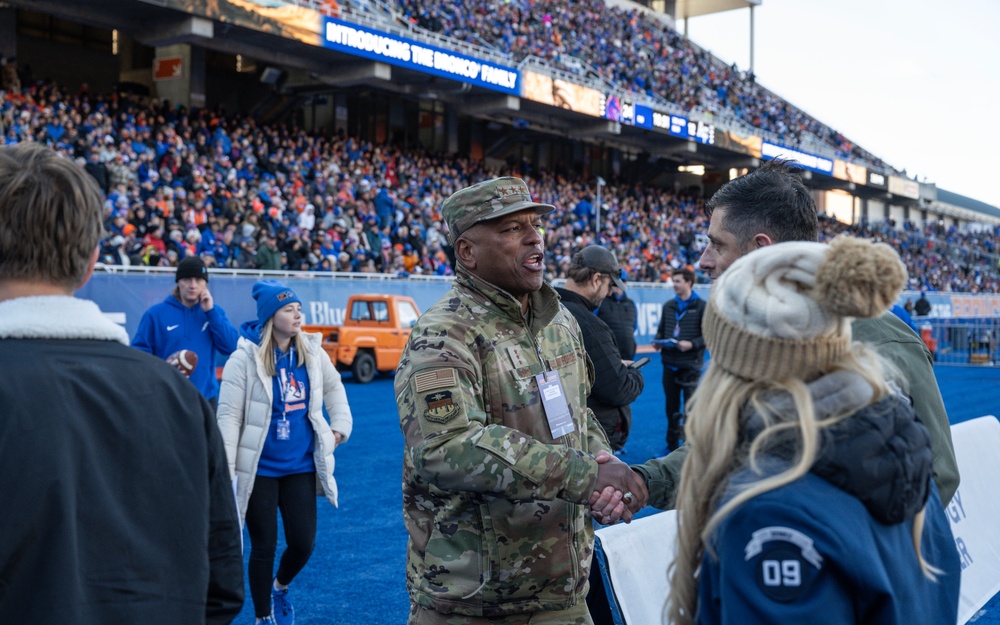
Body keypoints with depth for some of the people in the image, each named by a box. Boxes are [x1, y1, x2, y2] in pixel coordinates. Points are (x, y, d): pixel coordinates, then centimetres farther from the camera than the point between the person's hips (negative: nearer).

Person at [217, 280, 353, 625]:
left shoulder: (312, 353, 0)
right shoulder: (244, 358, -13)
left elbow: (334, 388, 18)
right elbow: (229, 416, -12)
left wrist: (339, 426, 9)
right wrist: (225, 468, -15)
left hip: (301, 466, 4)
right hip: (259, 470, -4)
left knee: (303, 544, 4)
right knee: (263, 548, 6)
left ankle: (281, 587, 38)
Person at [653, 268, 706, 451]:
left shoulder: (701, 306, -5)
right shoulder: (668, 306, 11)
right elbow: (661, 329, 19)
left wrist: (692, 344, -20)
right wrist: (658, 340, -1)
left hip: (690, 365, -5)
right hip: (669, 363, 5)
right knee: (672, 407, 14)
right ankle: (672, 445, 24)